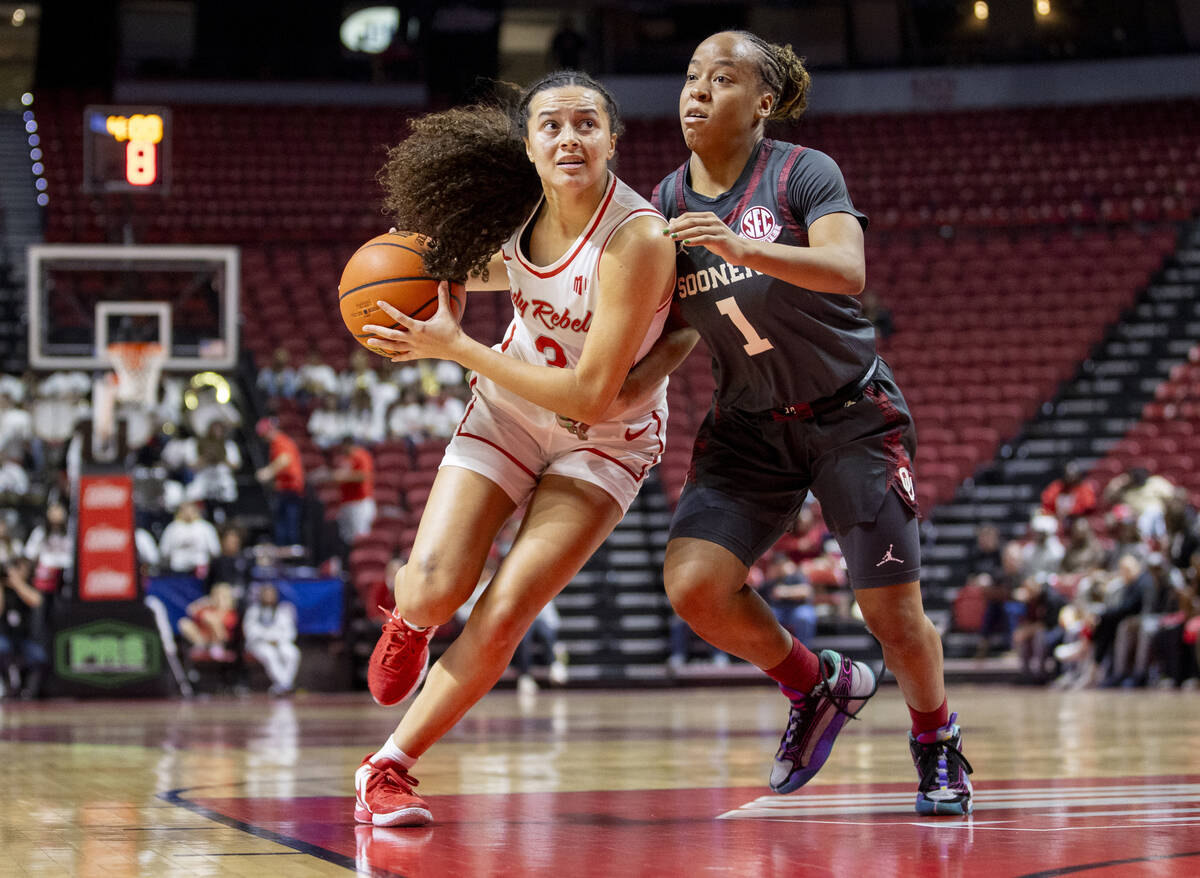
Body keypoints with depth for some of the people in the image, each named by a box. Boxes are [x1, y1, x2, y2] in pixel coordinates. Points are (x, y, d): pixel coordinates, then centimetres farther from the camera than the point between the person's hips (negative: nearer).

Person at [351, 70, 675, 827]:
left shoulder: (636, 238, -30)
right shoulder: (520, 201, -12)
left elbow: (590, 395, -30)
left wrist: (455, 348, -27)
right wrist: (445, 274, -4)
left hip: (605, 440, -4)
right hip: (510, 408, 4)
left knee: (504, 616, -15)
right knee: (434, 589, -14)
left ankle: (389, 767, 2)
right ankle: (413, 618, 25)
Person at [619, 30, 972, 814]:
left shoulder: (803, 173, -15)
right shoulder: (667, 205, 1)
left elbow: (848, 272, -32)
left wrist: (743, 249, -46)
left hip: (851, 415, -4)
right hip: (750, 425, 4)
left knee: (895, 616, -3)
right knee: (693, 585, -16)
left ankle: (937, 742, 29)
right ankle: (820, 686, 11)